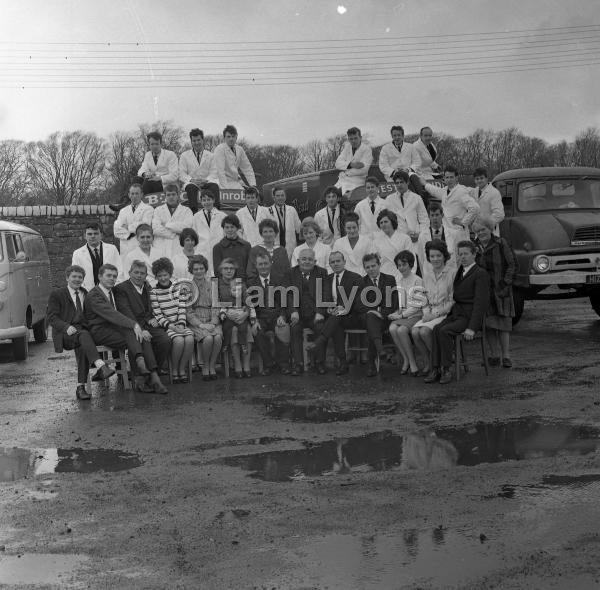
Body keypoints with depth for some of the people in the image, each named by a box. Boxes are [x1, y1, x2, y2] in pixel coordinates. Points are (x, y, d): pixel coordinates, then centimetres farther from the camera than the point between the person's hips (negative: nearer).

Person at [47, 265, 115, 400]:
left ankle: (81, 387, -37)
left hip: (83, 329, 3)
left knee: (83, 347, -33)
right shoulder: (56, 295, 10)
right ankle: (101, 367, -56)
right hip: (64, 335, -3)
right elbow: (52, 317, -1)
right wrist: (66, 327, -19)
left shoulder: (86, 294, 25)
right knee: (84, 335, -37)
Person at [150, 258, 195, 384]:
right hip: (165, 326, -3)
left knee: (190, 339, -28)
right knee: (179, 340, -32)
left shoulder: (178, 289, 13)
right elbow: (158, 315, -5)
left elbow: (182, 310, 7)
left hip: (180, 325, 3)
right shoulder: (153, 293, 2)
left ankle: (182, 370, -12)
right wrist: (171, 326, -16)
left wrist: (181, 325, -9)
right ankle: (174, 371, -12)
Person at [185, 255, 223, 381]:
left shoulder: (211, 284, 13)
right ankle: (205, 367, -11)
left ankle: (212, 367, -13)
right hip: (195, 322, -2)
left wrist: (213, 323, -7)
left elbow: (216, 307, 10)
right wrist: (201, 324, -13)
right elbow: (188, 311, -1)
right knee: (208, 338, -31)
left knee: (218, 337, -29)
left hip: (212, 322, 3)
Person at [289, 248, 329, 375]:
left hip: (315, 314, 0)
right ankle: (298, 363, -20)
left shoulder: (322, 273, 8)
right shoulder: (291, 273, 8)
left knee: (321, 327, -27)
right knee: (295, 327, -28)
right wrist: (294, 311, -18)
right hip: (298, 314, 0)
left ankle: (319, 362, -13)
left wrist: (320, 313, -14)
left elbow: (324, 295, 1)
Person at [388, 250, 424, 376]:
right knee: (392, 329, -28)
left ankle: (412, 361, -18)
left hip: (415, 315, -5)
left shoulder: (417, 281, -4)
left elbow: (417, 306, -10)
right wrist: (396, 313, -1)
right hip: (400, 316, 5)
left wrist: (401, 315, -15)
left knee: (401, 330, -33)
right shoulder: (398, 282, 15)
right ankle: (405, 359, -14)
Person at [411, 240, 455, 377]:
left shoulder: (452, 273, -5)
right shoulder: (426, 275, 15)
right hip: (431, 314, 5)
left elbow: (452, 301, -8)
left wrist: (435, 313, -14)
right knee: (415, 331, -22)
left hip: (446, 314, -5)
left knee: (425, 331, -28)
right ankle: (428, 364, -7)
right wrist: (426, 313, -1)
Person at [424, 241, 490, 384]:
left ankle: (446, 369, -19)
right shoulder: (459, 271, 20)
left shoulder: (481, 274, -6)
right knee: (437, 328, -21)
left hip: (469, 316, -7)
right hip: (455, 313, 7)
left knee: (444, 331, -28)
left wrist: (472, 327, -20)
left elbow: (481, 302, -14)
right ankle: (435, 369, -24)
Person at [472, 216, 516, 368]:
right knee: (488, 324, -1)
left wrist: (505, 283, -11)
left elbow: (512, 265, -3)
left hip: (500, 291, -3)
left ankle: (506, 356, 1)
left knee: (503, 322, -4)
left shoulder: (501, 244, -2)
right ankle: (494, 355, 8)